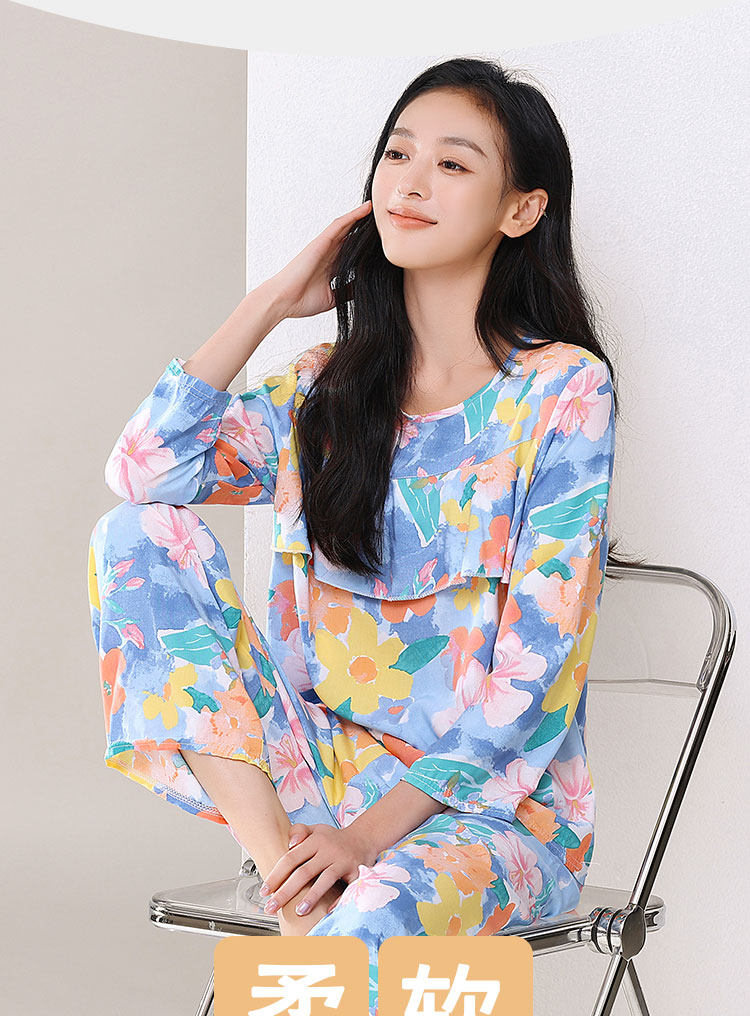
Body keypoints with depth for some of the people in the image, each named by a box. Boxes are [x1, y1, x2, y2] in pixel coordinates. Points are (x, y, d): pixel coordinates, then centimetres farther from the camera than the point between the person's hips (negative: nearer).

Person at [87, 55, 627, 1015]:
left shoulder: (563, 391, -5)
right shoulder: (325, 388, 10)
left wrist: (375, 829, -18)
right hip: (320, 759, 7)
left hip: (488, 799, -6)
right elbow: (144, 467, -6)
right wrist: (271, 301, -1)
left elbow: (536, 656, -11)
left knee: (369, 928, -42)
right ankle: (297, 890, -20)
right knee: (137, 535, -14)